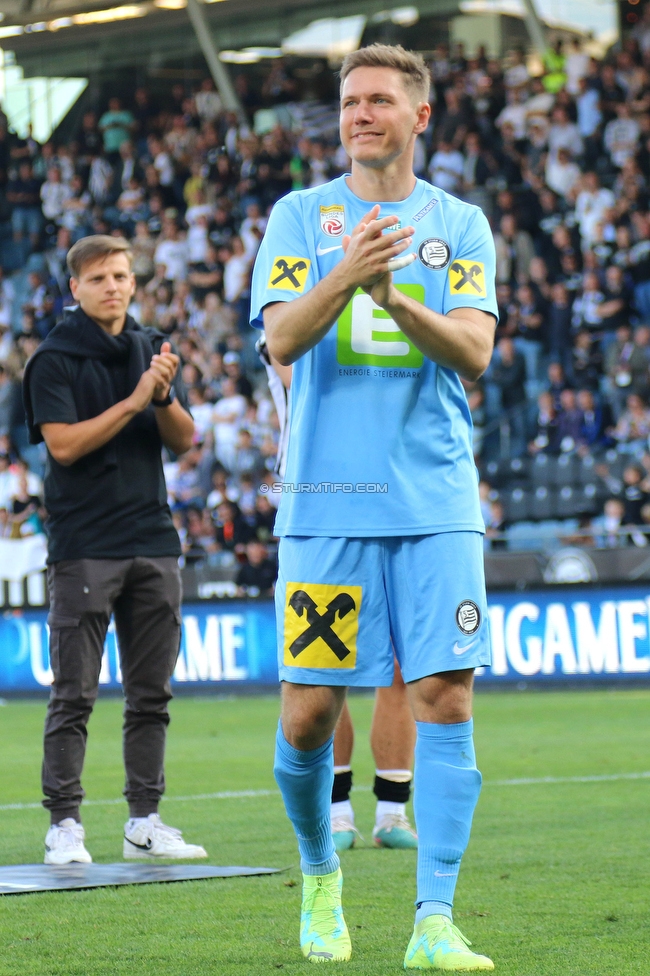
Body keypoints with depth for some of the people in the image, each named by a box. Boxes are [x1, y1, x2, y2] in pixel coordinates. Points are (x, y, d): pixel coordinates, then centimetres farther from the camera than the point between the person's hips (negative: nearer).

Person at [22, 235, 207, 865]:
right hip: (83, 546, -5)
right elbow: (63, 443, -13)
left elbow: (184, 440, 10)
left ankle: (144, 821, 13)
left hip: (153, 541, 5)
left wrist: (163, 397, -9)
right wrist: (134, 401, -15)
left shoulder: (151, 351, 13)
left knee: (151, 693, 7)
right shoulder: (54, 358, -3)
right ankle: (63, 824, -1)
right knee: (74, 695, -4)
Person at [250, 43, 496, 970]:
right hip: (326, 500, 0)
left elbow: (474, 350, -4)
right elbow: (282, 340, -6)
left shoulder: (461, 225, 9)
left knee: (446, 697, -9)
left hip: (437, 501, 1)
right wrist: (346, 275, -24)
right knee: (309, 711, -1)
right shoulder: (299, 217, 7)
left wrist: (395, 298, -22)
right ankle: (320, 874, 26)